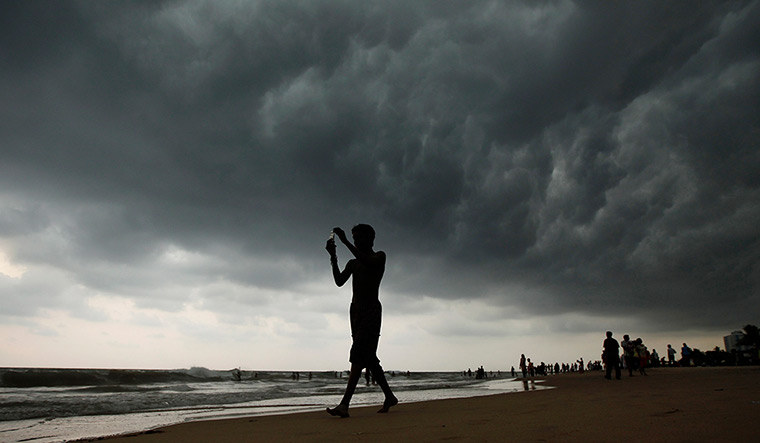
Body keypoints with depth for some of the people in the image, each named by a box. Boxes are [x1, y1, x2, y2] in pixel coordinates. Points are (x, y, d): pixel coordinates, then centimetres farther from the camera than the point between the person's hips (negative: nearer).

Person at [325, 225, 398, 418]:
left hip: (371, 309, -7)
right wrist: (333, 256, -5)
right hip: (355, 309, 7)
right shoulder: (353, 263, 21)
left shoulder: (379, 256, 3)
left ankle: (344, 405, -24)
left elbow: (368, 263, -20)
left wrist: (345, 242, -22)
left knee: (359, 356, -17)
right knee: (369, 357, 10)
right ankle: (389, 397, 22)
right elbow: (339, 281, 6)